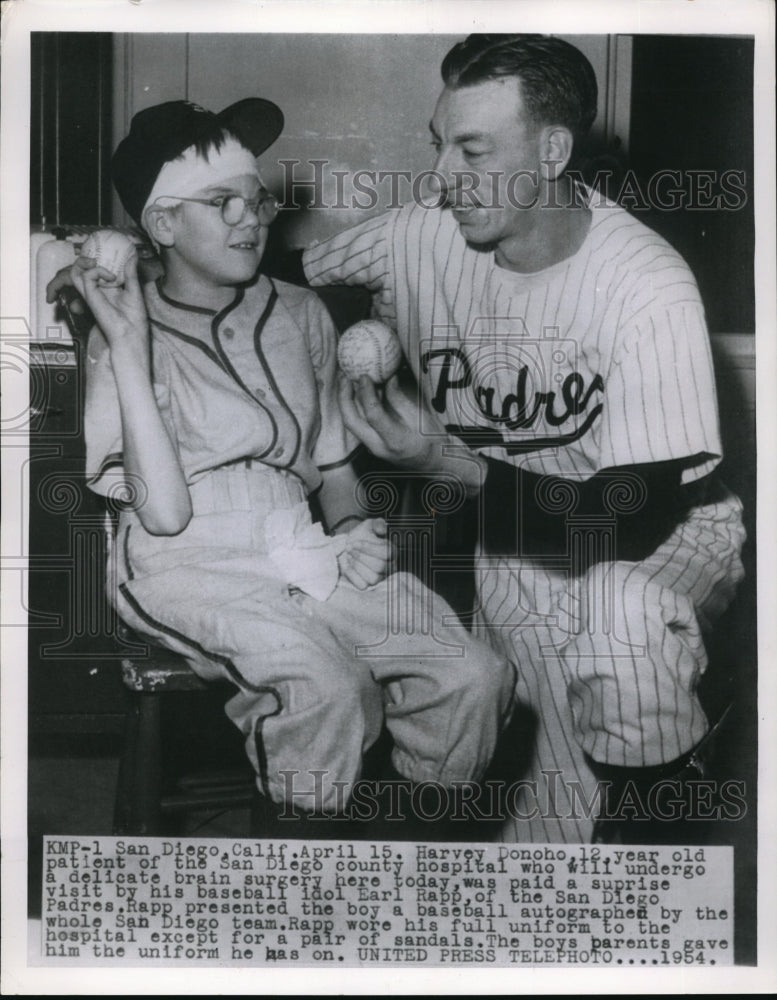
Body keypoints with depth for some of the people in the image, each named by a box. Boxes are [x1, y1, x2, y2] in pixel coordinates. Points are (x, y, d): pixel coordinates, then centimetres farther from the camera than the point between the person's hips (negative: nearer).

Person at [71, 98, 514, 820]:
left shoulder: (300, 314, 13)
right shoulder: (123, 339, -1)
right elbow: (165, 512, -14)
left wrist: (351, 529, 1)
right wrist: (128, 347, -16)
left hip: (302, 552, 5)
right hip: (188, 569, -4)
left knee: (475, 677, -15)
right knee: (325, 687, -33)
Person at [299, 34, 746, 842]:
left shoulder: (649, 290, -25)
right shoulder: (419, 238, -11)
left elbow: (632, 517, -26)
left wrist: (451, 463, -30)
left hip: (663, 526, -3)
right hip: (515, 525, 3)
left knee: (625, 627, -36)